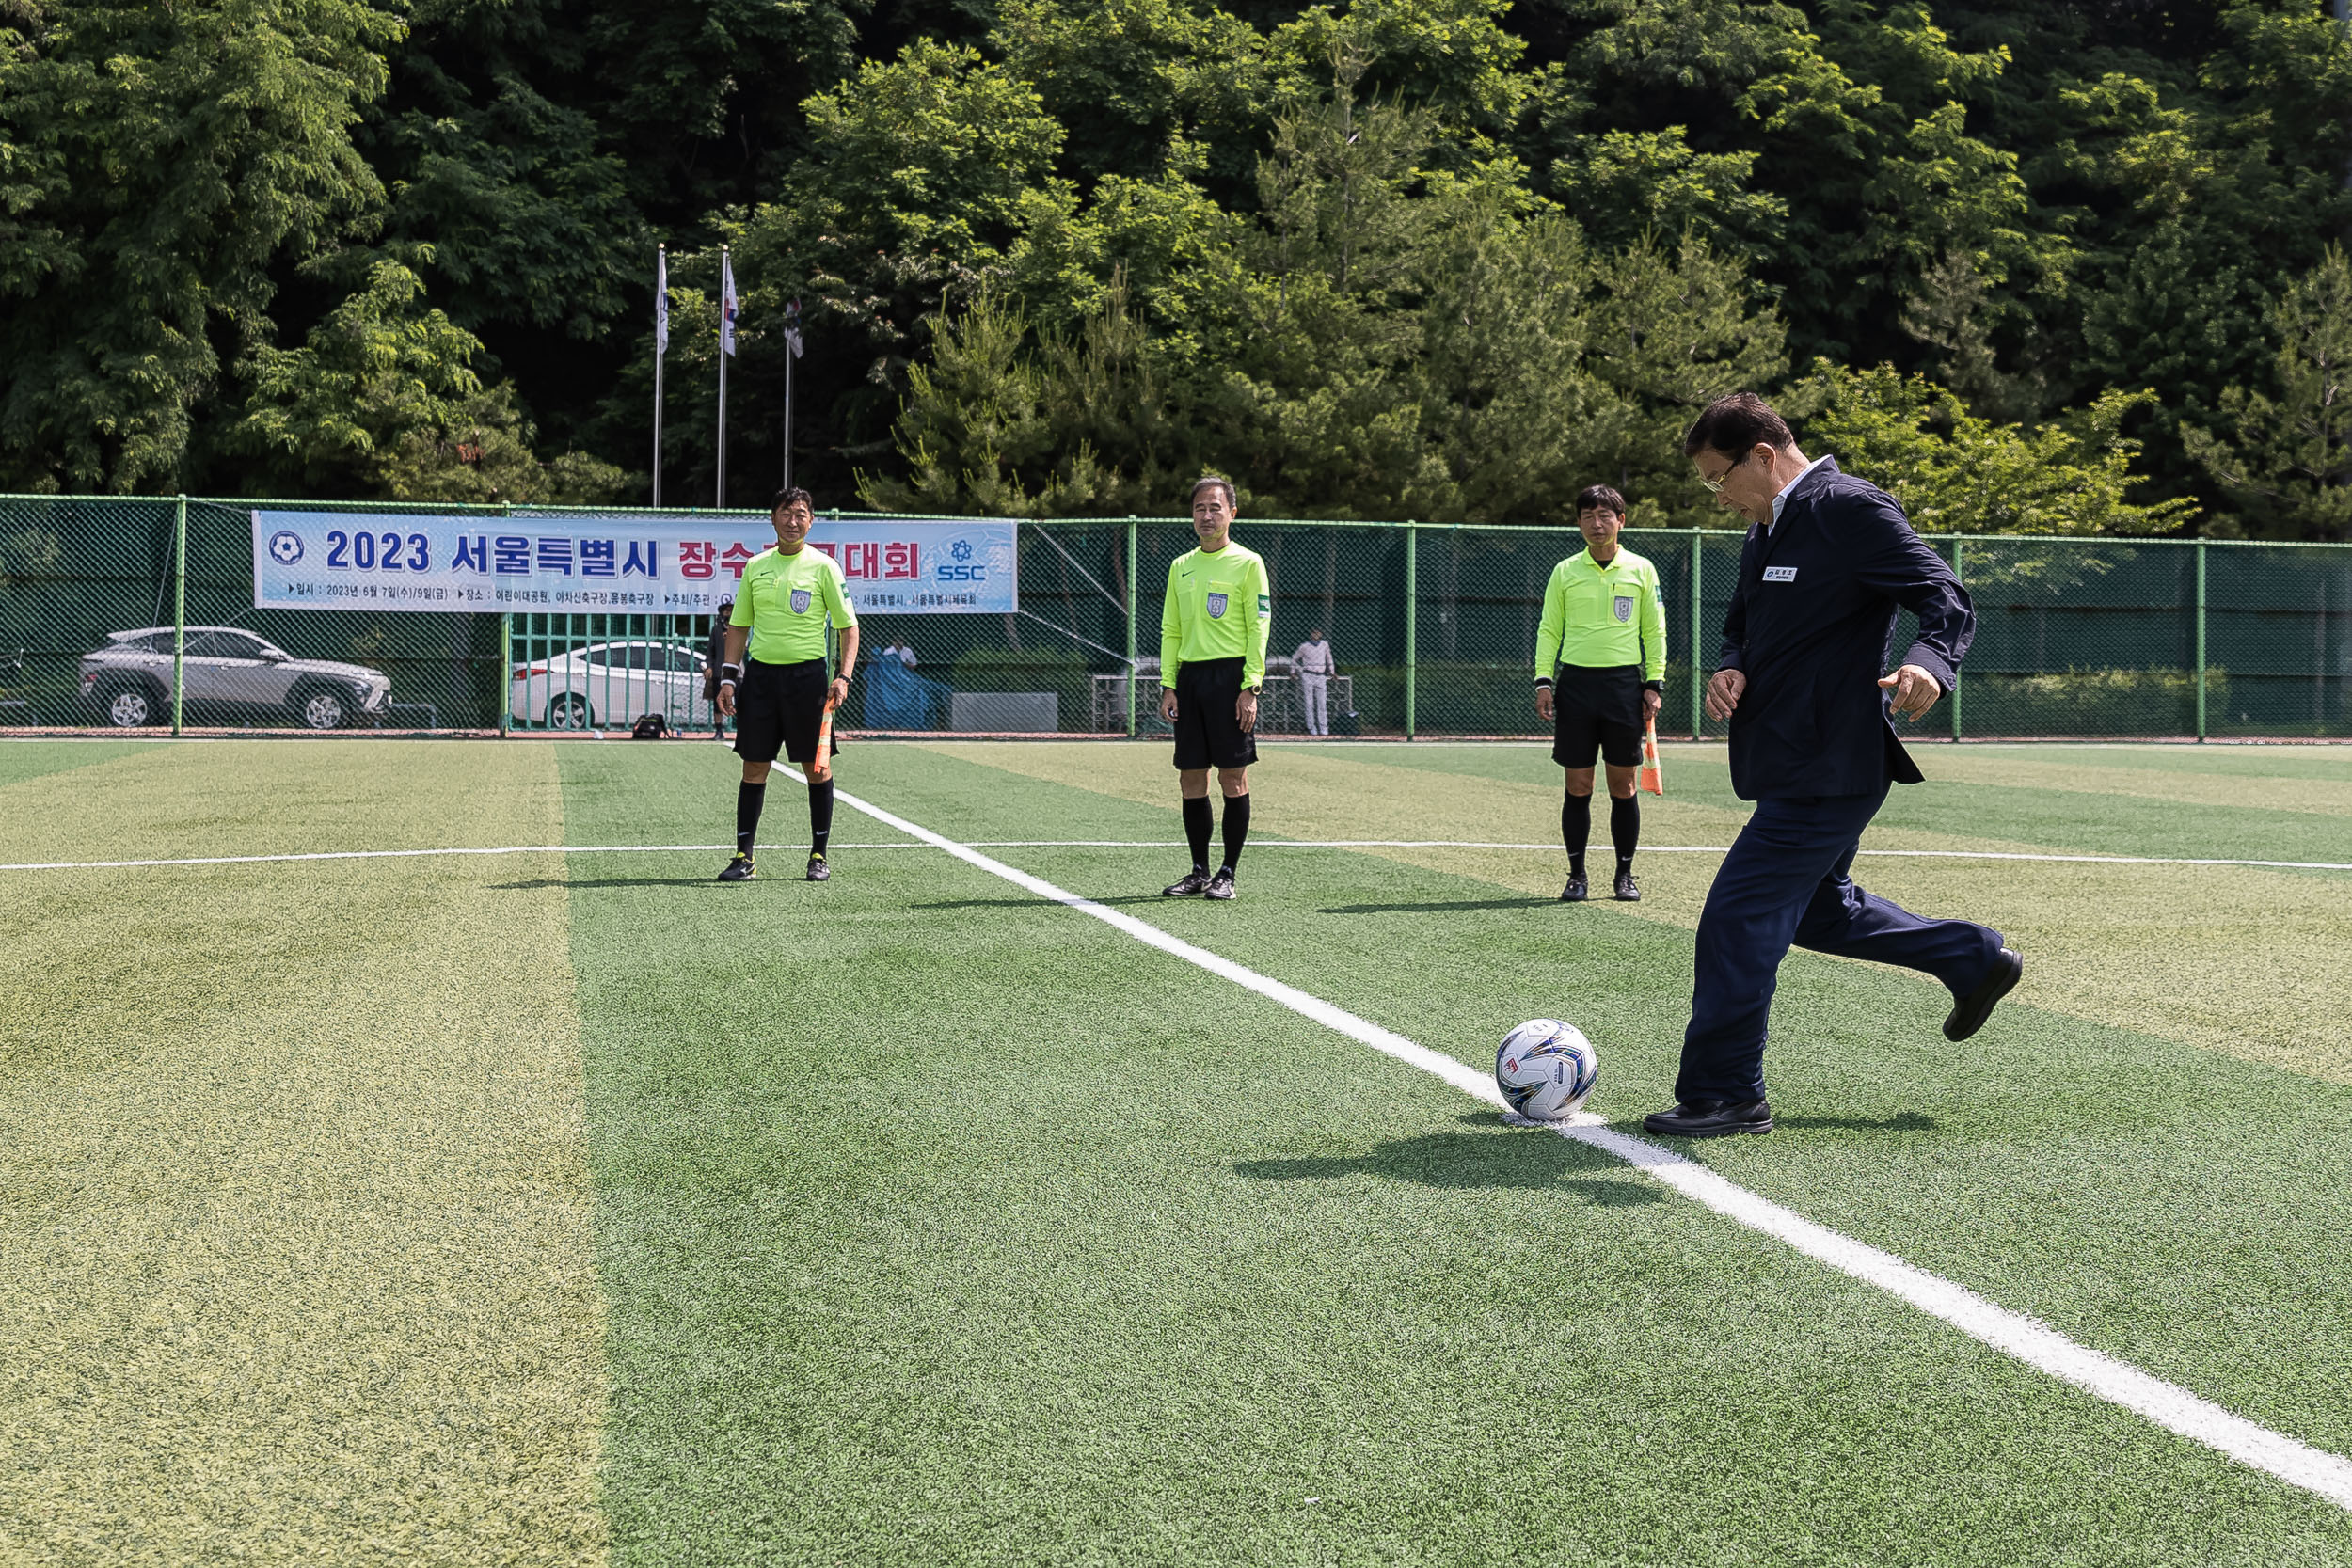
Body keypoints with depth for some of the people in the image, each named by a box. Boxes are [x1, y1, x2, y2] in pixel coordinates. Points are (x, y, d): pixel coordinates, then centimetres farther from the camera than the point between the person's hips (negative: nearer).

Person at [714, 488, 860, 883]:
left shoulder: (823, 567, 0)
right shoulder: (755, 567, 10)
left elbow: (848, 626, 0)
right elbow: (739, 625, 16)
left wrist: (844, 676, -12)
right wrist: (728, 677, 7)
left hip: (807, 674, -3)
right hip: (760, 672, 3)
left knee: (816, 766, 2)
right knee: (754, 767, 2)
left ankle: (819, 856, 12)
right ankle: (743, 857, 7)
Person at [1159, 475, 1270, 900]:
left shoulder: (1247, 563, -1)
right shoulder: (1181, 567, 15)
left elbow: (1258, 629, -6)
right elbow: (1170, 630, 17)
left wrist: (1250, 688, -13)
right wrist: (1168, 685, 7)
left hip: (1230, 675, -5)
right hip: (1189, 676, 5)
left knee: (1233, 777, -3)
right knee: (1191, 779, 5)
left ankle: (1228, 874, 4)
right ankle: (1199, 871, 13)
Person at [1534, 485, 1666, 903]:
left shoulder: (1641, 570, 6)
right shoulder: (1565, 571, 7)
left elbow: (1654, 631, 8)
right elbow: (1549, 630, 9)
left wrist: (1654, 684, 1)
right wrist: (1543, 681, -1)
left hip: (1625, 683, 0)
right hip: (1575, 682, 0)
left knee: (1623, 785, 2)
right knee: (1578, 786, 1)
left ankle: (1625, 873, 12)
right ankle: (1576, 874, 10)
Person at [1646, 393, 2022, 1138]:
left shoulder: (1851, 509, -15)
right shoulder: (1767, 531, 14)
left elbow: (1948, 600, -19)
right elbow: (1740, 624, 24)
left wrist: (1929, 663, -40)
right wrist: (1729, 670, 1)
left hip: (1829, 767, -11)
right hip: (1797, 762, 11)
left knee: (1737, 921, -9)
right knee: (1819, 911, 24)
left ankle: (1724, 1097, 1)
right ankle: (1976, 960, 37)